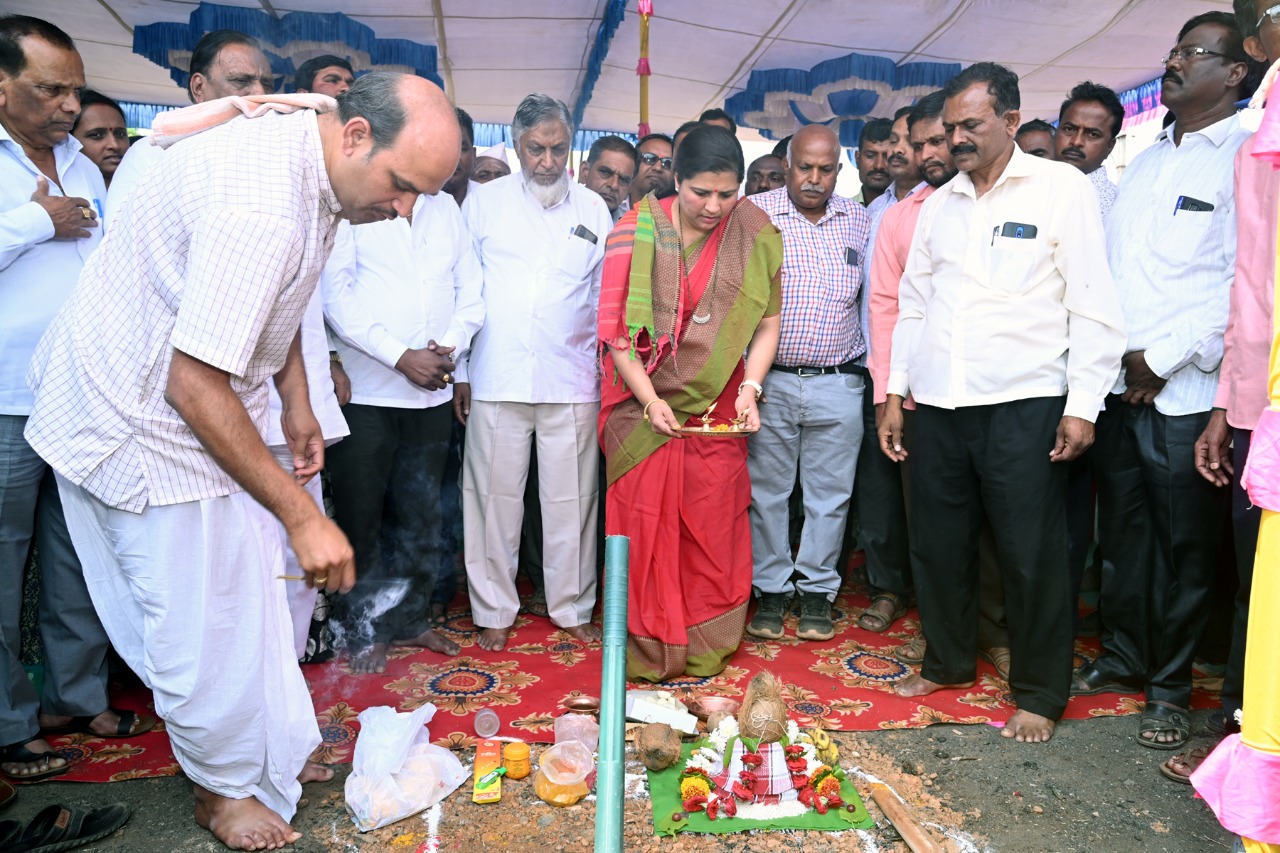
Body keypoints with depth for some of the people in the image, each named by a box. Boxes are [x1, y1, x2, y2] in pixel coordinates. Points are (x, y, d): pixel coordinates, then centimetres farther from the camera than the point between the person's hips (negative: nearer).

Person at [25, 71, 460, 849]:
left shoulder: (310, 164, -2)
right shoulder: (259, 207, -34)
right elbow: (193, 386, -33)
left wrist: (299, 407, 12)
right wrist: (302, 515, -28)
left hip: (204, 405, 9)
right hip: (143, 421, -9)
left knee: (249, 595, 17)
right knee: (201, 623, 3)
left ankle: (279, 751, 35)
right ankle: (224, 786, 27)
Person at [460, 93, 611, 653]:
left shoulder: (593, 209, 11)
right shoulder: (485, 201, 8)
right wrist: (458, 369, 2)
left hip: (571, 380, 1)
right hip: (496, 379, -1)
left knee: (571, 500, 5)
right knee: (494, 496, 4)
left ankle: (572, 609, 21)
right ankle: (494, 612, 19)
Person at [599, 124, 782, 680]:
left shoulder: (754, 234, 0)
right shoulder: (639, 230, -4)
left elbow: (766, 323, 2)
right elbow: (616, 328, -6)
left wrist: (749, 389, -11)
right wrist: (650, 401, -14)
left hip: (717, 410, 1)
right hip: (643, 404, -1)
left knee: (714, 528, 5)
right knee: (644, 526, 4)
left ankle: (707, 653, 24)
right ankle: (647, 653, 22)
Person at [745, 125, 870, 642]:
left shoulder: (859, 221, 8)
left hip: (838, 384, 2)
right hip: (769, 381, -2)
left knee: (830, 493, 8)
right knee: (767, 491, 7)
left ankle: (817, 590, 23)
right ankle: (771, 589, 22)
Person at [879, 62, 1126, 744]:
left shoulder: (1062, 189, -1)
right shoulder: (940, 203, 14)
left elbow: (1093, 305, -4)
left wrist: (1082, 405, -9)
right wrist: (895, 391, 11)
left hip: (1023, 406, -5)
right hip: (937, 405, 5)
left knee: (1031, 553, 2)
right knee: (938, 544, 12)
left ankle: (1039, 694, 20)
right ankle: (948, 662, 32)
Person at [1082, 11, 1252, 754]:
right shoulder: (1145, 162, 17)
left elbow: (1248, 281, -13)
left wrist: (1164, 359, -14)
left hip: (1187, 389, -6)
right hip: (1119, 384, 6)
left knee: (1185, 545, 5)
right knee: (1123, 533, 13)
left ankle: (1171, 686, 19)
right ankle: (1124, 658, 28)